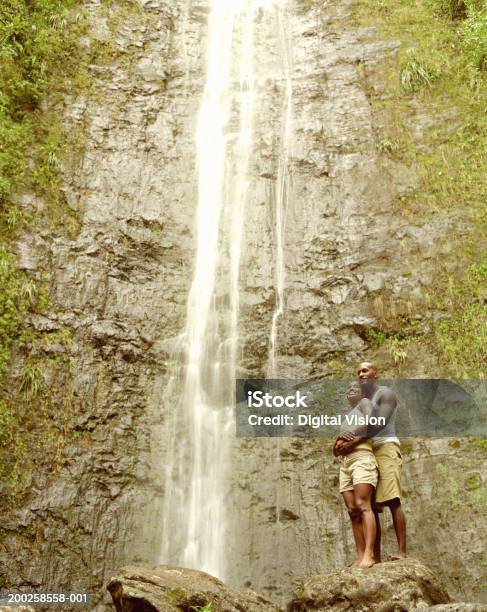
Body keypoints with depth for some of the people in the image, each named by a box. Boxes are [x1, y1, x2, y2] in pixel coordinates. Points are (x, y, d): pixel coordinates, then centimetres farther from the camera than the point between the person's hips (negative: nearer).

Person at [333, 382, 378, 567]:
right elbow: (335, 451, 28)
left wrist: (348, 441, -5)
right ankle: (360, 557, -7)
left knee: (363, 505, -20)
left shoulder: (364, 404, 13)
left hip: (361, 458, -7)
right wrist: (338, 444, 5)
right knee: (353, 511, -3)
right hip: (345, 464, 8)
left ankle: (369, 555, -28)